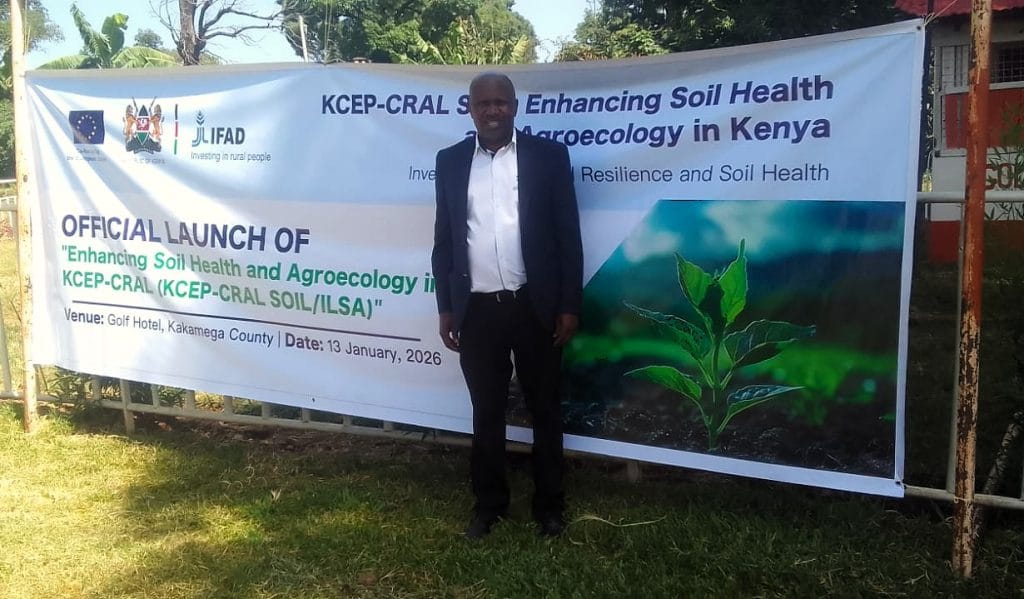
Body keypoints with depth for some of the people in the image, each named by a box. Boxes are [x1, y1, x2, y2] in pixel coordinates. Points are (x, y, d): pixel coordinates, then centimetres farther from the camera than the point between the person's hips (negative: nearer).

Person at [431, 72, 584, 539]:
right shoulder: (450, 161, 6)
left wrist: (569, 306, -6)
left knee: (545, 410, 10)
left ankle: (549, 504, 26)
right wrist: (445, 307, 5)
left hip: (535, 306, -1)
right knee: (486, 412, 12)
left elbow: (567, 235, -2)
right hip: (477, 309, 2)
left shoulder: (548, 155, -1)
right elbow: (444, 239, 8)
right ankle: (488, 502, 28)